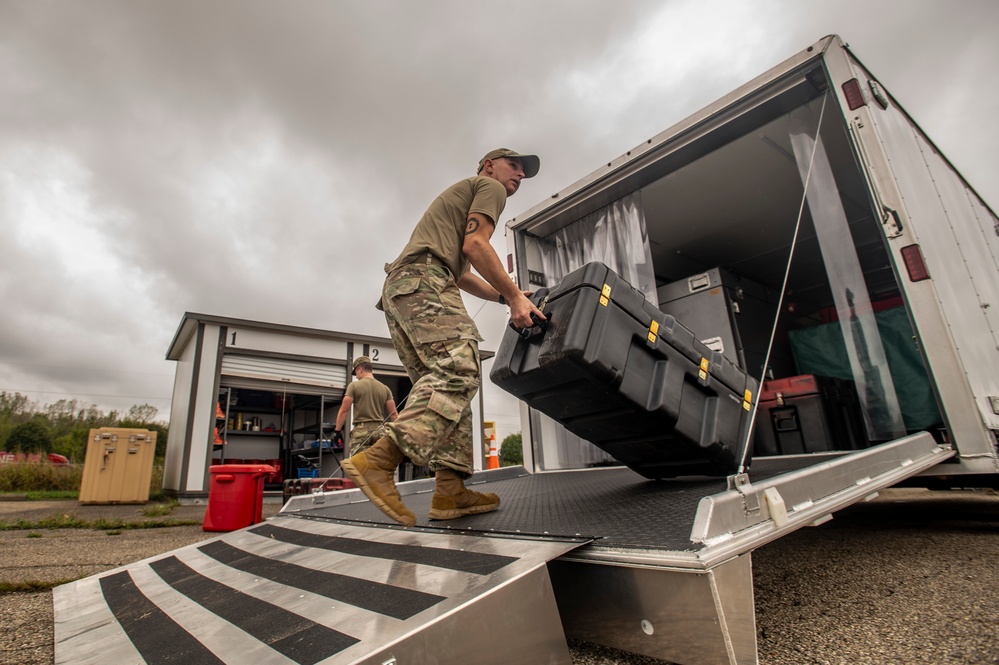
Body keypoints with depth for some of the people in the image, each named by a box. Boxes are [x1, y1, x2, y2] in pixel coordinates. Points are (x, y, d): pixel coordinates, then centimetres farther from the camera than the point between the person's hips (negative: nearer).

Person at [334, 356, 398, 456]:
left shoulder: (354, 385, -1)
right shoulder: (385, 388, 9)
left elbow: (344, 410, -3)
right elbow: (393, 414, 6)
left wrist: (338, 430, 6)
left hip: (361, 430, -3)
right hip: (379, 430, 4)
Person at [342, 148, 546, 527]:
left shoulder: (461, 196, 41)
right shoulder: (489, 187, 12)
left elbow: (460, 273, 36)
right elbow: (474, 245, -6)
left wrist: (504, 297, 29)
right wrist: (515, 297, -3)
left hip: (397, 290, 10)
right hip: (423, 278, -10)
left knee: (443, 384, 1)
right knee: (459, 368, -24)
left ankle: (450, 491, -6)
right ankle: (379, 460, -34)